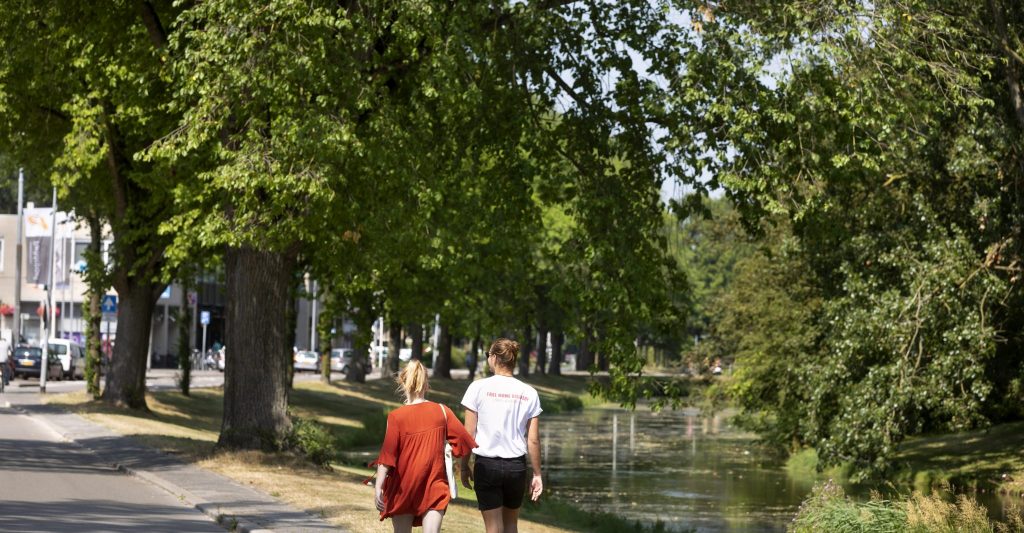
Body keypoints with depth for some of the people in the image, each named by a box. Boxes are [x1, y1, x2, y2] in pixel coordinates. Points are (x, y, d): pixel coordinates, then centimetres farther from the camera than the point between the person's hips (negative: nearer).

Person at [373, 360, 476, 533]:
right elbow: (464, 441, -1)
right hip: (435, 486, 1)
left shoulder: (396, 416, -10)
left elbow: (387, 454, -13)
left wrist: (378, 486, -13)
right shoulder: (442, 411, -3)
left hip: (403, 487, -1)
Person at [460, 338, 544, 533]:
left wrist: (465, 466, 5)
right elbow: (533, 440, 0)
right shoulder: (529, 393, 0)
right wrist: (537, 474, 9)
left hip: (487, 465, -2)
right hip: (516, 466, 2)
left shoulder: (479, 388, -7)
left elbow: (469, 434, -6)